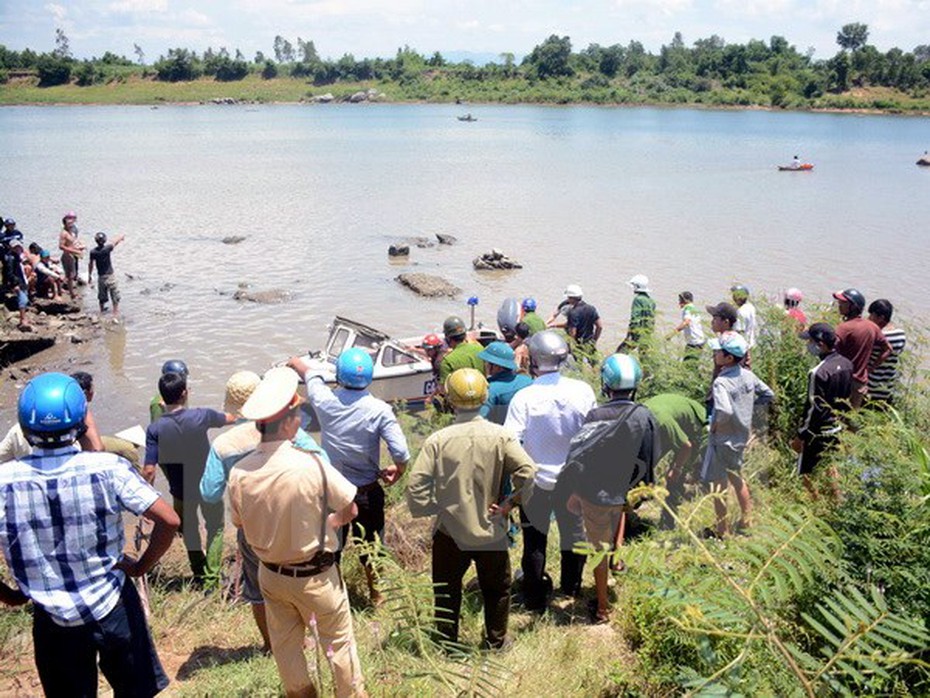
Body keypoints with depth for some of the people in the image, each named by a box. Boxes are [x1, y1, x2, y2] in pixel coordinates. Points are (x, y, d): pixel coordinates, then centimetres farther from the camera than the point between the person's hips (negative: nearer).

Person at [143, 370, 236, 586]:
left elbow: (148, 471, -19)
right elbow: (228, 419, 5)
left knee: (189, 531, 24)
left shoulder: (155, 429, -17)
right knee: (215, 528, 19)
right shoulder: (200, 416, -17)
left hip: (181, 491, 1)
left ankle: (199, 575, 34)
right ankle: (211, 576, 13)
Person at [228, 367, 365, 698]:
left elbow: (240, 523, 0)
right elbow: (350, 510, -17)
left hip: (270, 574, 4)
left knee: (284, 644, 24)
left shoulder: (239, 472, -17)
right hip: (314, 577, -4)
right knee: (338, 641, 19)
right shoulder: (311, 466, -30)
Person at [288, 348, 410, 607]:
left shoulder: (325, 400, -15)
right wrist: (398, 471, -2)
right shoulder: (379, 410, -21)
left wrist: (296, 362, 29)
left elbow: (308, 374, 8)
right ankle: (376, 597, 38)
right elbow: (401, 452, -25)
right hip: (368, 492, -1)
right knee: (371, 546, 19)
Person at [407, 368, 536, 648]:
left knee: (447, 592, 18)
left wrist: (430, 508, -1)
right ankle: (496, 642, 34)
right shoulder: (500, 436, -11)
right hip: (491, 531, 1)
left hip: (450, 531, 0)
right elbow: (527, 472, -20)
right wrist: (510, 502, -8)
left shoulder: (438, 440, -12)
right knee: (497, 589, 22)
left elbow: (416, 483, -16)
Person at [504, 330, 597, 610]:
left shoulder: (524, 398, -21)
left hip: (535, 480, -3)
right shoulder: (582, 391, -13)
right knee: (574, 530, 23)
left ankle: (536, 597, 25)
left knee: (534, 539, 14)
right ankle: (572, 587, 41)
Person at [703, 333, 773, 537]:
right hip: (742, 437, 8)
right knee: (737, 479, 26)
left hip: (723, 439, -8)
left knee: (718, 485, 8)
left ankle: (722, 530, 20)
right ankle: (746, 521, 39)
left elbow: (724, 411, -41)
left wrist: (715, 424, -22)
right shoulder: (747, 375, -3)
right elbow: (768, 395, 9)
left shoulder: (722, 382, -27)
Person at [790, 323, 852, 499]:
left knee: (806, 473, 8)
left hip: (818, 432, -8)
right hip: (837, 428, 8)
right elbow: (847, 397, 9)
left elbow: (814, 408, -23)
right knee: (829, 467, 26)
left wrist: (800, 436, -14)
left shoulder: (819, 372, -27)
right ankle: (837, 501, 35)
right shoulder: (846, 364, -2)